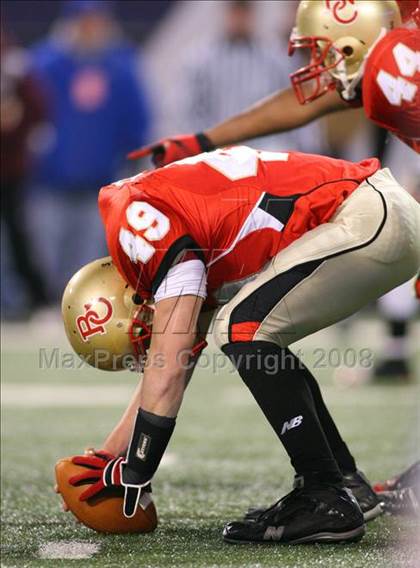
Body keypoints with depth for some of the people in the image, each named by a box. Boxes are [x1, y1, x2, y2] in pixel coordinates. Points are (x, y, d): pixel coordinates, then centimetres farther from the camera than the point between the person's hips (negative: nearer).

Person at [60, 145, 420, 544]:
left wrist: (133, 477, -4)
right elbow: (164, 375, 26)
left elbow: (168, 368, -13)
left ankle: (327, 500, -9)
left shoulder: (141, 220, -11)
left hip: (367, 221, -10)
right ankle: (347, 485, 18)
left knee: (242, 330, -10)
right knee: (258, 345, 16)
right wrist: (105, 459, 30)